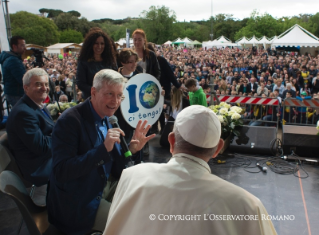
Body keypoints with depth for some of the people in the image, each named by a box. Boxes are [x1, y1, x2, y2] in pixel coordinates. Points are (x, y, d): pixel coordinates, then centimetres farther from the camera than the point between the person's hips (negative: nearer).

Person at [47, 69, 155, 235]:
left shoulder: (107, 118, 2)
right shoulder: (69, 120, -21)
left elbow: (115, 170, 5)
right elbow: (61, 172, -27)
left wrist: (132, 149, -14)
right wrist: (104, 148, -34)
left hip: (104, 186, 8)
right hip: (76, 202, -7)